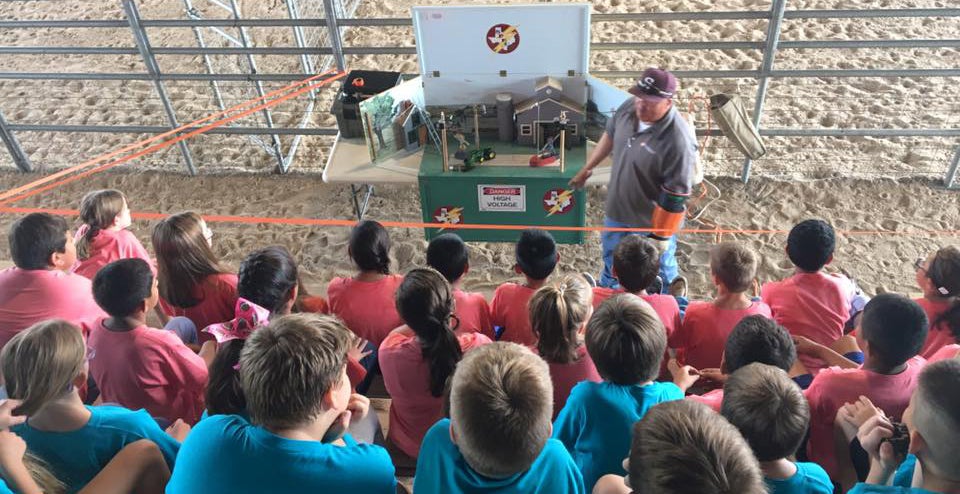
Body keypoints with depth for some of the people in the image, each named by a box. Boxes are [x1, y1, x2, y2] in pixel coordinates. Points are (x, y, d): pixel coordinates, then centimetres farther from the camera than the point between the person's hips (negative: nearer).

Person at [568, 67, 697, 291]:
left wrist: (661, 235, -20)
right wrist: (587, 168, 15)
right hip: (617, 208, 7)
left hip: (652, 220, -6)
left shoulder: (679, 141, -35)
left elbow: (675, 197, -28)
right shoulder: (629, 107, -15)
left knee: (659, 269, 21)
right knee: (611, 258, 31)